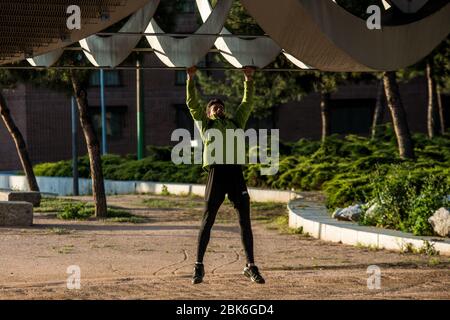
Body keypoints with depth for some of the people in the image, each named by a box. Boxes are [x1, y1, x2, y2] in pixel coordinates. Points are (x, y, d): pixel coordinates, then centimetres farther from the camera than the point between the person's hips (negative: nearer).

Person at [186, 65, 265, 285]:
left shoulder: (235, 123, 25)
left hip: (236, 172, 3)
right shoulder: (206, 125, 17)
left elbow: (247, 103, 26)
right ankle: (199, 265, 6)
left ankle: (250, 266, 8)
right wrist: (190, 79, 6)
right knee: (207, 220, 0)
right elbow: (192, 103, 11)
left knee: (245, 221, 2)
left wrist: (249, 80, 21)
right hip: (216, 172, -3)